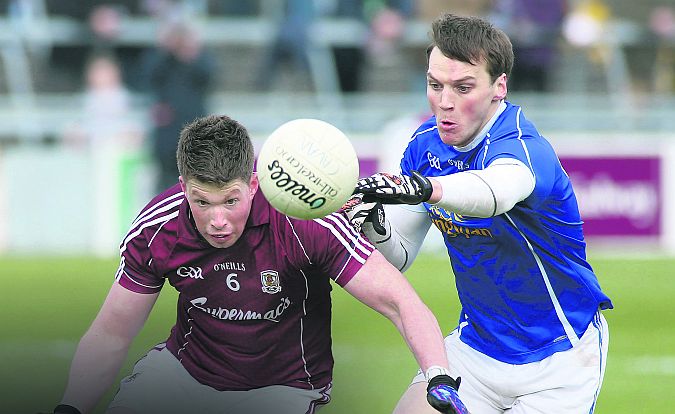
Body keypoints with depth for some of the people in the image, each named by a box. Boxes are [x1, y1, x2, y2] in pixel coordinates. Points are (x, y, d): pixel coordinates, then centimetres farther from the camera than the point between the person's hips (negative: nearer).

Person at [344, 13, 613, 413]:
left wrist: (426, 187, -72)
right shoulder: (427, 144, -3)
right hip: (475, 346, 5)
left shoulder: (524, 147, -26)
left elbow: (494, 191, -52)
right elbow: (399, 256, 1)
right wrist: (375, 228, -23)